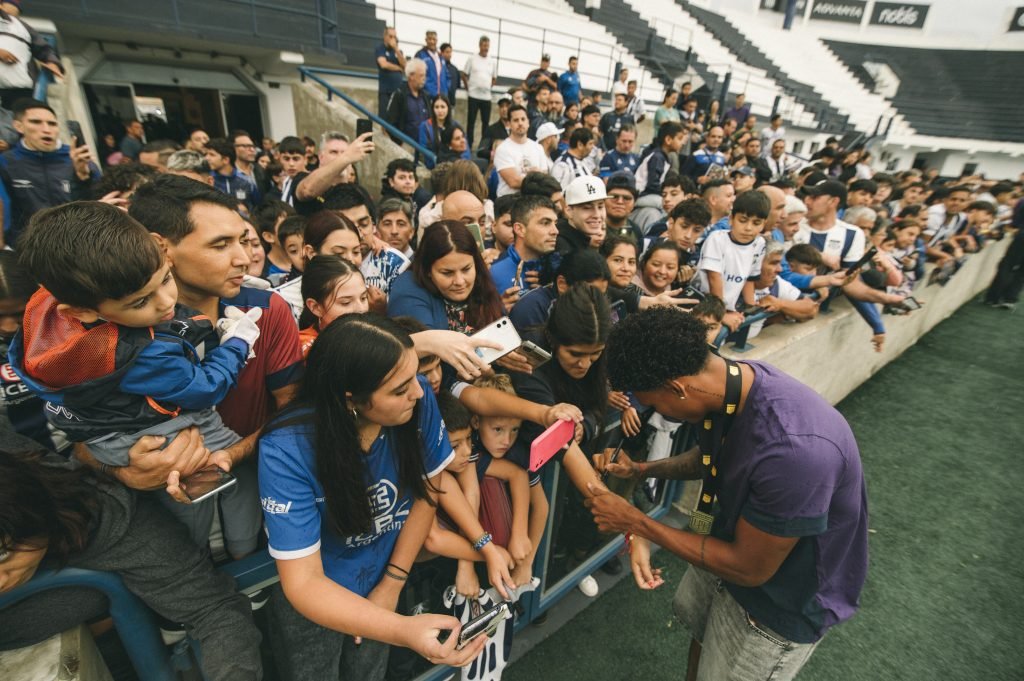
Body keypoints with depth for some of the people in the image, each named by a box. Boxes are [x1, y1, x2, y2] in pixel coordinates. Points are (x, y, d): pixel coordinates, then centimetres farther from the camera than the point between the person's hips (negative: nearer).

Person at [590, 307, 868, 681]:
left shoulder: (794, 448, -42)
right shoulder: (732, 376, -18)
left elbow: (749, 568, -28)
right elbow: (709, 456, 4)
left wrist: (636, 522, -23)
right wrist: (642, 469, -7)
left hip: (783, 603, -7)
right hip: (738, 543, 7)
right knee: (699, 624, 30)